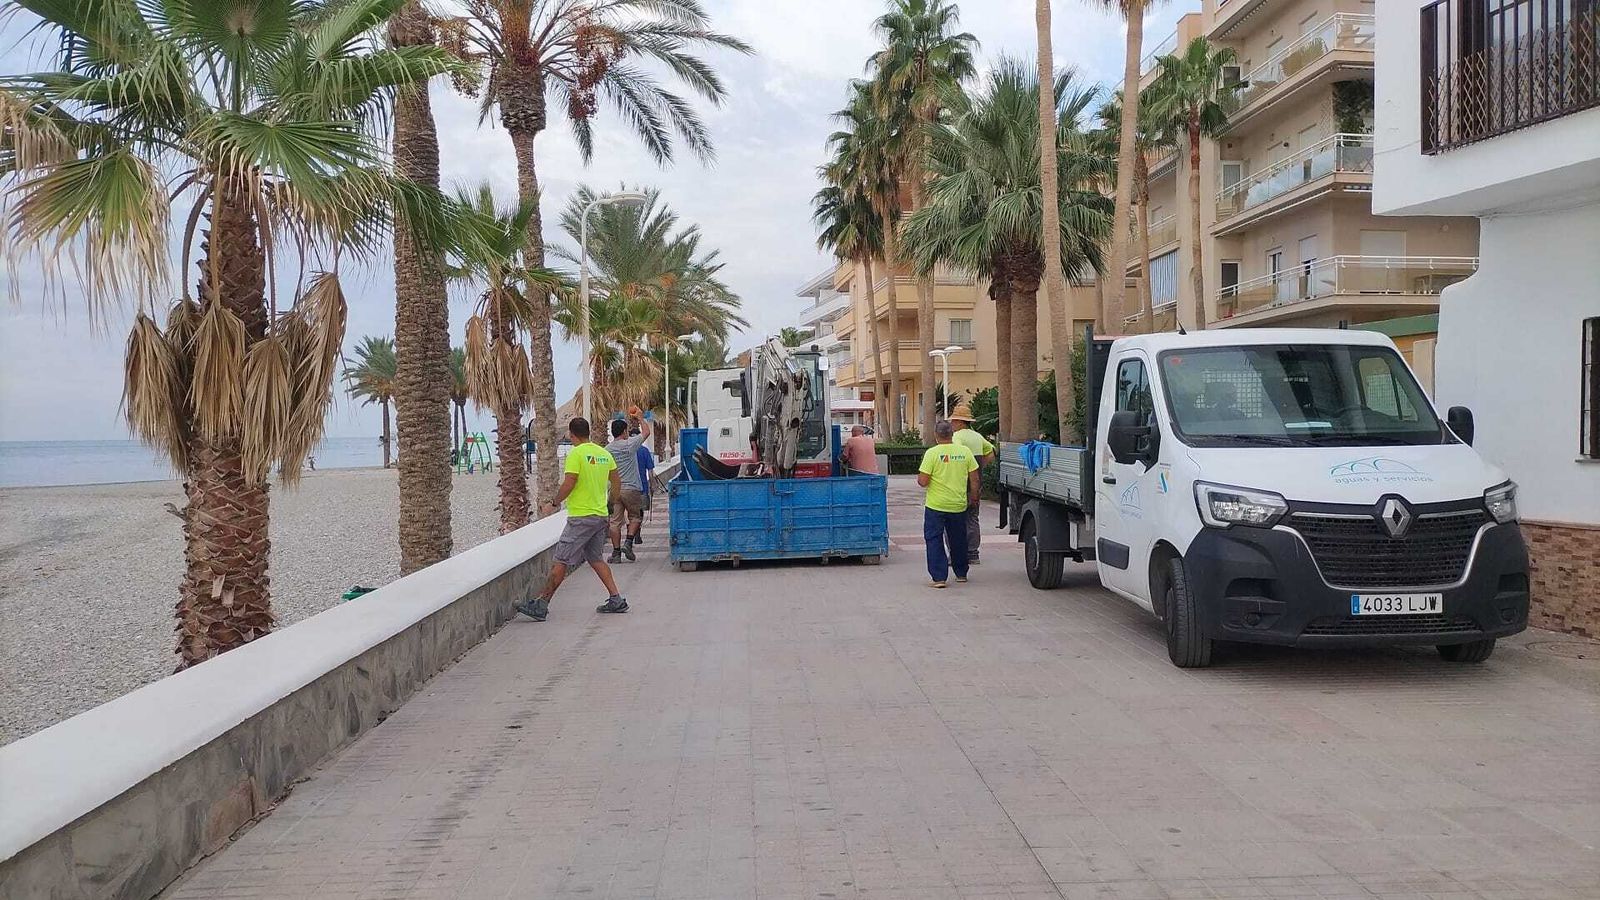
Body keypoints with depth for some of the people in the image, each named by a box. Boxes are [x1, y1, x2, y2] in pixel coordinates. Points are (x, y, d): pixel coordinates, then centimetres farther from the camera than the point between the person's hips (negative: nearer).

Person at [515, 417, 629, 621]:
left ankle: (541, 605, -4)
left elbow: (568, 484, -17)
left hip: (581, 516, -7)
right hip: (601, 516, 8)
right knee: (596, 559, 18)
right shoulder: (604, 453, 10)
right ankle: (616, 600, 15)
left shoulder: (576, 454, -12)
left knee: (562, 561, -6)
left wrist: (553, 504, -4)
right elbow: (616, 483, 17)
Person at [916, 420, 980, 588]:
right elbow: (974, 479, 4)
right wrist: (973, 498, 18)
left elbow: (923, 481, -16)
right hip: (959, 505, 4)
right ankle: (961, 573, 30)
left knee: (934, 540, 4)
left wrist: (918, 477, 7)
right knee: (958, 540, 19)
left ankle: (939, 577, -2)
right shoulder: (965, 452, -1)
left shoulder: (932, 453, -13)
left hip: (936, 505, -4)